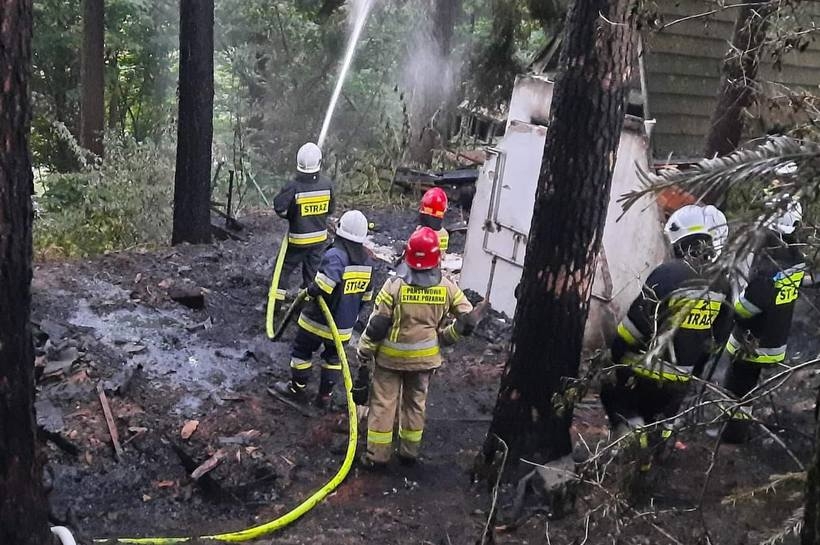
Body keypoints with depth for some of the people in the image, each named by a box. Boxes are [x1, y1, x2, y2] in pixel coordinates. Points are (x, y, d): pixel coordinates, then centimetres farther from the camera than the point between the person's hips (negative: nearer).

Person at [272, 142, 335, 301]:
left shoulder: (293, 186, -23)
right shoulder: (327, 184, -11)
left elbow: (279, 207, -19)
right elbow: (330, 210, 1)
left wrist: (289, 215, 1)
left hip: (298, 239, -3)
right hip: (320, 238, 3)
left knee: (285, 268, 13)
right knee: (312, 271, 16)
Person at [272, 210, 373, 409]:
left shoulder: (335, 255, -25)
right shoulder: (367, 260, 0)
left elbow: (324, 285, -39)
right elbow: (366, 294, 10)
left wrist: (312, 291, -17)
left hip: (319, 319, -6)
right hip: (344, 324, 6)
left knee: (301, 350, 15)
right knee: (333, 356, 21)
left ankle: (298, 389, 28)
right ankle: (325, 396, 25)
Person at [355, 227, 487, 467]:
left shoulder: (395, 285, -18)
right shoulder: (447, 288, -11)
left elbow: (376, 326, -15)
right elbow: (467, 321, -9)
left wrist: (363, 355, -5)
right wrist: (444, 336, 5)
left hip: (390, 357, -3)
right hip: (425, 358, 3)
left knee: (383, 404, 10)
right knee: (415, 403, 20)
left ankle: (377, 455, 16)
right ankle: (409, 452, 32)